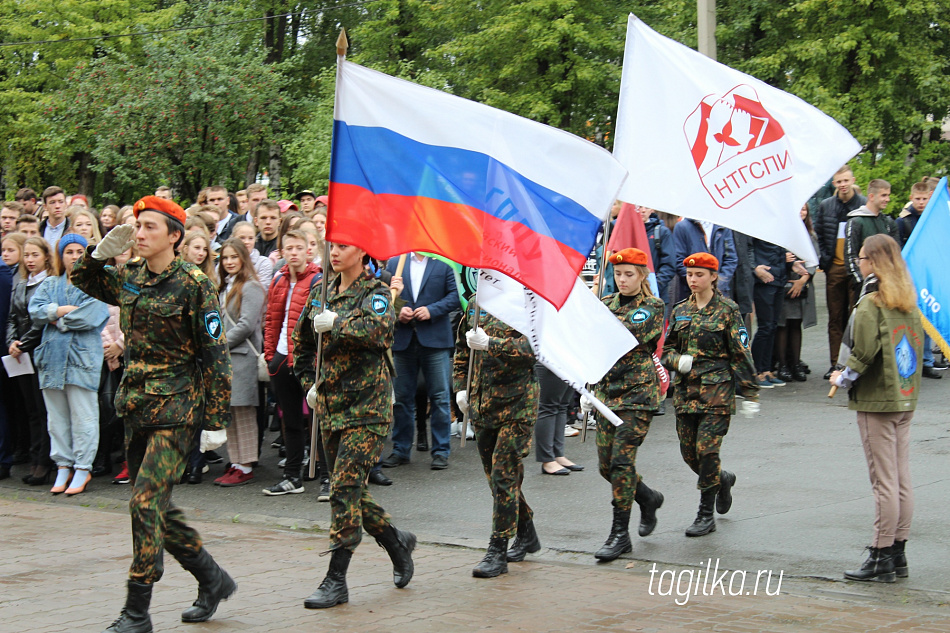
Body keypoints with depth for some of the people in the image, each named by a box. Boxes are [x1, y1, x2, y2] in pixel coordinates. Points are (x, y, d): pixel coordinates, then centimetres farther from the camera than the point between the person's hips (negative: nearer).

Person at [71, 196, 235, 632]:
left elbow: (215, 354, -10)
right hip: (136, 400, 7)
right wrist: (103, 251, 5)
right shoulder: (129, 278, 9)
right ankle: (213, 580, 27)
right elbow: (83, 279, 27)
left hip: (176, 405, -7)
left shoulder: (193, 284, -10)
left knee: (147, 501, -12)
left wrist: (215, 420, -13)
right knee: (154, 504, 10)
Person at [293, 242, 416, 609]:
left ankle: (336, 580, -10)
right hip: (330, 406, 7)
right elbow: (303, 342, 27)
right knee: (349, 490, 11)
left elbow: (379, 330, -27)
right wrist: (310, 382, 18)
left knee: (345, 487, -13)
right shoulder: (324, 292, 14)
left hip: (366, 407, -7)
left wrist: (336, 323, -20)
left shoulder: (376, 293, -6)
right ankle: (397, 542, 33)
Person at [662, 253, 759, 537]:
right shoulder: (680, 311, 11)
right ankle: (722, 479, 37)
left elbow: (741, 353, -3)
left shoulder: (727, 310, -3)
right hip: (685, 388, 5)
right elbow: (667, 349, 17)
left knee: (707, 448, -11)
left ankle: (706, 515, -2)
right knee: (688, 452, 6)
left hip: (717, 388, -5)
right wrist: (677, 360, -7)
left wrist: (749, 393, -6)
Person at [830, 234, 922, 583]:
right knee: (902, 481, 10)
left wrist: (843, 378, -5)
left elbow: (865, 353, -21)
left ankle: (882, 557, 0)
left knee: (884, 482, -4)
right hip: (906, 398, 8)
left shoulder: (870, 304, -14)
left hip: (876, 401, -7)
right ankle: (898, 553, 15)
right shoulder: (909, 303, 9)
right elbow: (917, 347, 11)